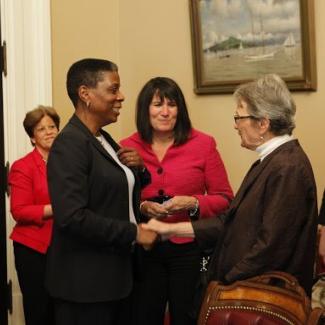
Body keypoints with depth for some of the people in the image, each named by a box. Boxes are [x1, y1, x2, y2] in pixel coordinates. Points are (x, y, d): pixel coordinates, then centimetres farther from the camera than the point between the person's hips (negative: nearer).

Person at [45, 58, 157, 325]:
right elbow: (72, 217, -25)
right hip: (84, 283, -9)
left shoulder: (104, 140, 11)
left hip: (116, 276, 9)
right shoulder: (70, 144, -17)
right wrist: (133, 232, -19)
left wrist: (138, 168, 1)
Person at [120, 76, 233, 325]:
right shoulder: (128, 148, 0)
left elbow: (225, 199, 0)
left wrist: (193, 203, -17)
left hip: (189, 248, -1)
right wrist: (142, 207, -12)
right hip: (143, 249, 1)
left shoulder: (203, 144, -4)